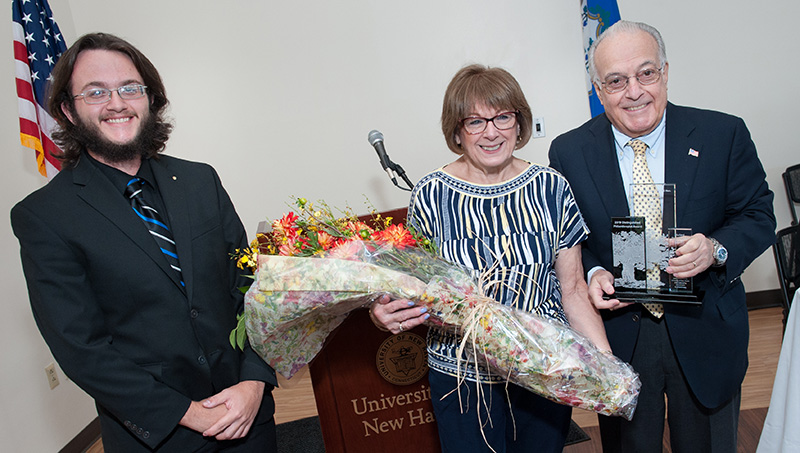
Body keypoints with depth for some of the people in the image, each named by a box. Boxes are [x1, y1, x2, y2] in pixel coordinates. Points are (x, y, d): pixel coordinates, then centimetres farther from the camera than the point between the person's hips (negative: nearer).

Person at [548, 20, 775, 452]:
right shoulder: (569, 151, -6)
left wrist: (716, 249, -21)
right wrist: (591, 273, -17)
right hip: (618, 332, 0)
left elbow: (758, 216, -1)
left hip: (706, 334, 1)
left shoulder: (724, 134, -7)